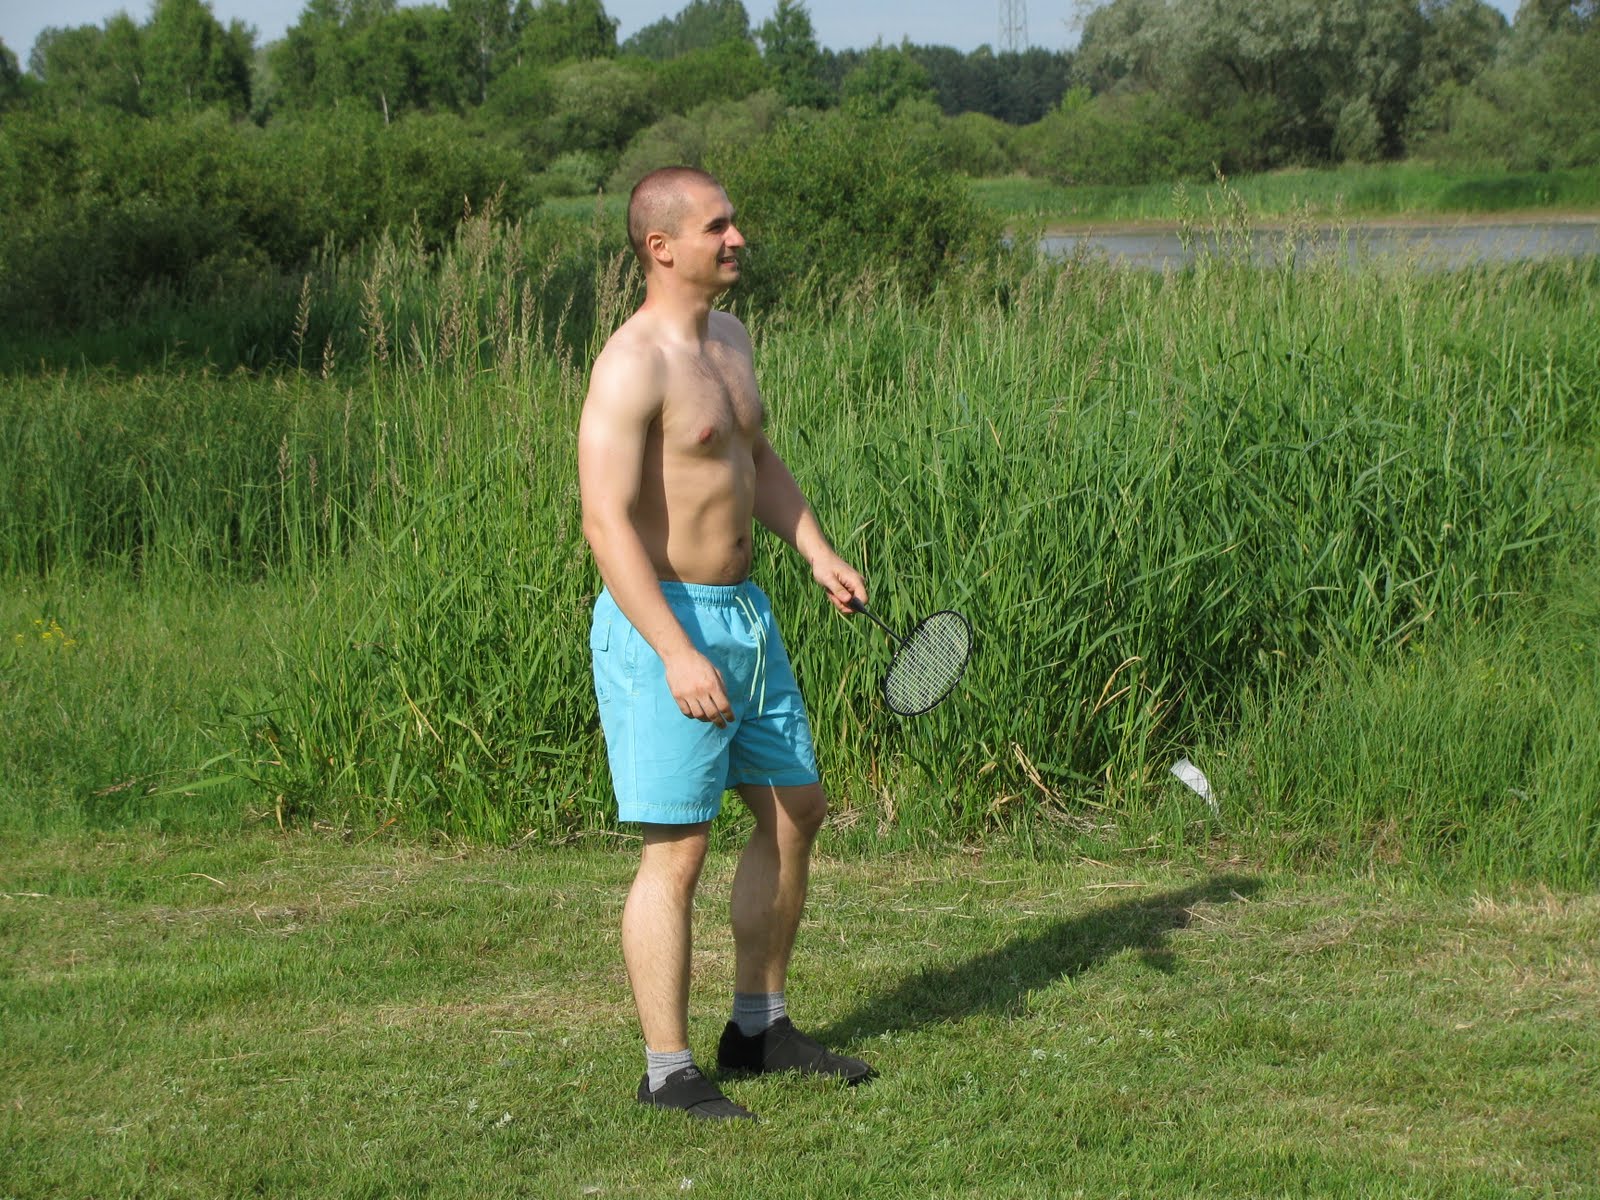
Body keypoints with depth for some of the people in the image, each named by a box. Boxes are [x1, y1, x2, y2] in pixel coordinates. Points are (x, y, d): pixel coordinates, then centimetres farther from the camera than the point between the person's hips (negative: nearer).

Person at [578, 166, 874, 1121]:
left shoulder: (729, 337, 10)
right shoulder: (632, 364, -18)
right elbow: (606, 521, -24)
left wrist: (819, 553, 10)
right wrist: (677, 653, -30)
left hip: (744, 612, 10)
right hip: (664, 622, -9)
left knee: (796, 810, 15)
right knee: (679, 848, -5)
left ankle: (760, 1027, 29)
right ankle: (668, 1072, 6)